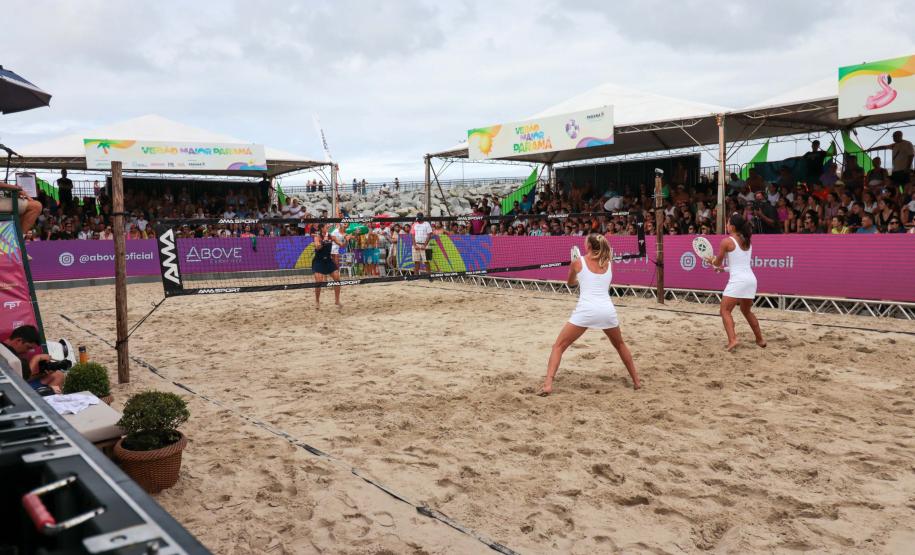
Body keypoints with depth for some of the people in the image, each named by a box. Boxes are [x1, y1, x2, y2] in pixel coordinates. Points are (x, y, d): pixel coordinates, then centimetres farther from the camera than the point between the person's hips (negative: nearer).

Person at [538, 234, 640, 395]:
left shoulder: (577, 262, 9)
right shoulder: (608, 264, 16)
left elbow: (570, 283, 28)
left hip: (586, 310, -3)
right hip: (607, 310, 3)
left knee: (558, 346, 6)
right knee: (620, 345, 30)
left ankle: (548, 384, -11)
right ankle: (636, 381, 36)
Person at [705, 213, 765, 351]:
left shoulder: (726, 241, -5)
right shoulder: (747, 241, 15)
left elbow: (717, 263, 3)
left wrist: (711, 261, 25)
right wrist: (725, 267, 30)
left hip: (737, 280, -7)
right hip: (751, 279, 7)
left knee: (725, 310, -2)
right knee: (746, 310, 24)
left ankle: (732, 340, -20)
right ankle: (760, 339, 30)